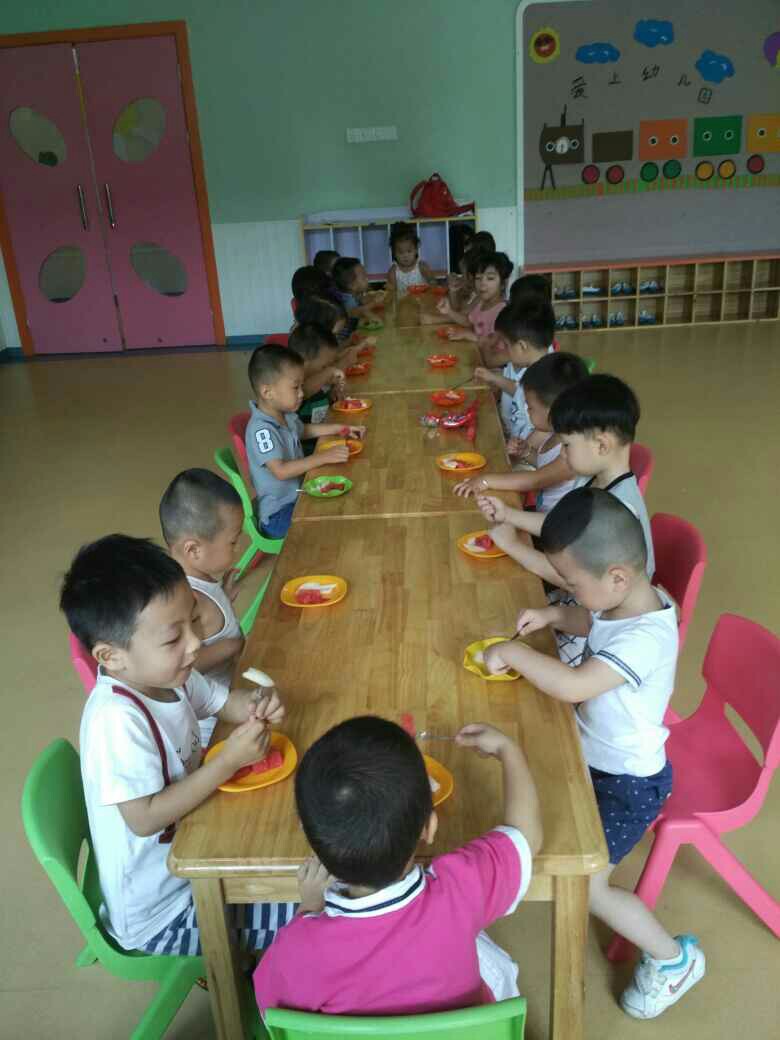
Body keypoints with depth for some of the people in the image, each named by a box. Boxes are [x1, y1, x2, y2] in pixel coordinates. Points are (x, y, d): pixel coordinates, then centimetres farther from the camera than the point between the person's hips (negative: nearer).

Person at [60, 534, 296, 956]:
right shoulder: (118, 720, -34)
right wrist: (229, 760, -31)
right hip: (159, 916, -8)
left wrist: (255, 704, -15)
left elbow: (222, 700, 7)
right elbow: (145, 819, -31)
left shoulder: (163, 672, -8)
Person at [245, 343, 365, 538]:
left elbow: (303, 430, 27)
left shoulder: (285, 414, 5)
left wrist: (340, 429, 15)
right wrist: (324, 457, -32)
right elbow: (281, 471, -32)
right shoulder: (261, 430, -24)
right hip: (278, 514, -9)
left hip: (297, 496, 9)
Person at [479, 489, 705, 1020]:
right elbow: (595, 624, 13)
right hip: (595, 754, 9)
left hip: (629, 782, -9)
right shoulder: (630, 601, -10)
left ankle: (674, 957, 22)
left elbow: (570, 685, -46)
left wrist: (512, 650, -32)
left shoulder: (647, 638, -37)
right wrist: (554, 615, -6)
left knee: (585, 885, -4)